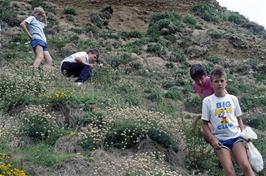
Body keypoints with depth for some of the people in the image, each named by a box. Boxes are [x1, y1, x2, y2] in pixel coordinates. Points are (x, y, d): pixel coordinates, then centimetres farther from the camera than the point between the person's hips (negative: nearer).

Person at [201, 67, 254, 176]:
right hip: (220, 140, -1)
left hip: (236, 136, 2)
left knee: (245, 166, -21)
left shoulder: (233, 99, 6)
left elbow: (239, 119, 15)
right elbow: (205, 124, 3)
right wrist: (212, 140, -9)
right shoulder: (207, 101, 0)